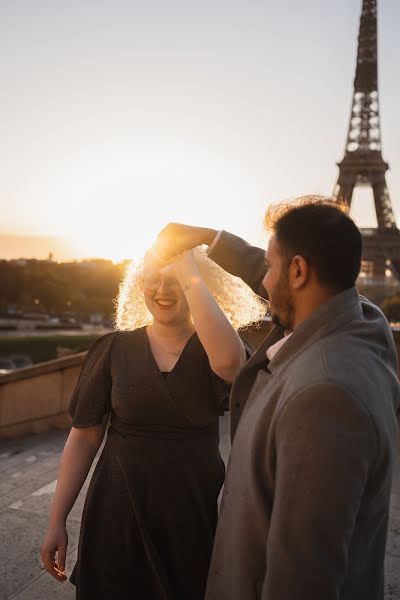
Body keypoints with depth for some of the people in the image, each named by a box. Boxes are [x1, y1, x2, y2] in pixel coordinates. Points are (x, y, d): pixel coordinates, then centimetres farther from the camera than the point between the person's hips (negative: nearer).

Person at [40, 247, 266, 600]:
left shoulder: (211, 349, -7)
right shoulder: (114, 349, -4)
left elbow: (228, 361, -33)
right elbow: (84, 437, -1)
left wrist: (190, 275, -26)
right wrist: (57, 521, -3)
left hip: (196, 513, 0)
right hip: (119, 514, 1)